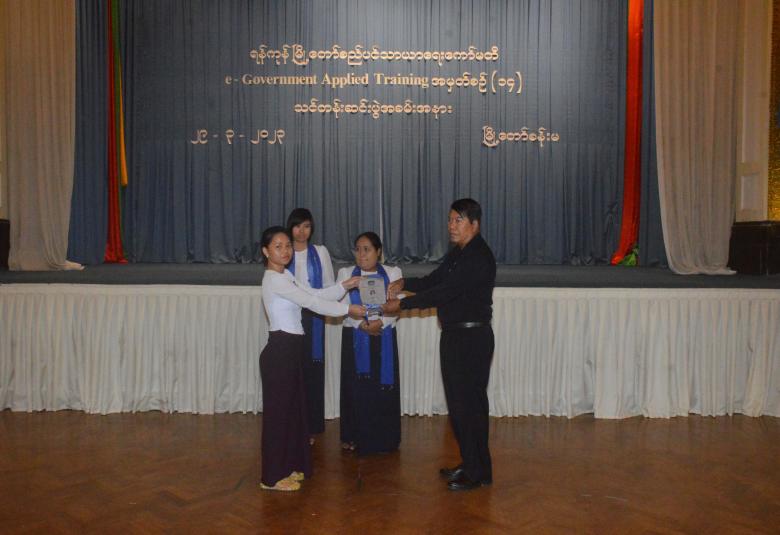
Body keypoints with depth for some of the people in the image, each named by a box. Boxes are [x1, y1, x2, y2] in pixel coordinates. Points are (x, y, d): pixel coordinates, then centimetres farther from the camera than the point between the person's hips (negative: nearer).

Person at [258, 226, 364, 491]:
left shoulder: (285, 276, 14)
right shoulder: (274, 279, -16)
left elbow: (315, 295, 13)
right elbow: (311, 303, -17)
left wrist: (344, 286, 4)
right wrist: (347, 309, -10)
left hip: (290, 349, 10)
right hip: (279, 350, -10)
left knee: (293, 407, 16)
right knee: (278, 410, -1)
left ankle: (289, 466, 28)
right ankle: (273, 476, 11)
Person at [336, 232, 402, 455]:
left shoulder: (393, 273, 7)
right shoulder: (345, 273, 7)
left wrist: (380, 322, -20)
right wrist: (361, 323, -18)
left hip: (384, 337, 0)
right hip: (355, 337, 0)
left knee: (384, 385, 1)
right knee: (356, 386, 1)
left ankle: (384, 438, 15)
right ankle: (354, 437, 14)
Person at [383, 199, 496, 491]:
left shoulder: (479, 257, -18)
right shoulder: (457, 253, 14)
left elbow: (445, 292, -22)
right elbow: (434, 280, 15)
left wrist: (402, 304, -18)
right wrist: (405, 284, -3)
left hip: (472, 338, -10)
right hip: (454, 335, 10)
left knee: (469, 403, -3)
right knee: (457, 401, 14)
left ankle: (479, 472, 10)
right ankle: (469, 464, 27)